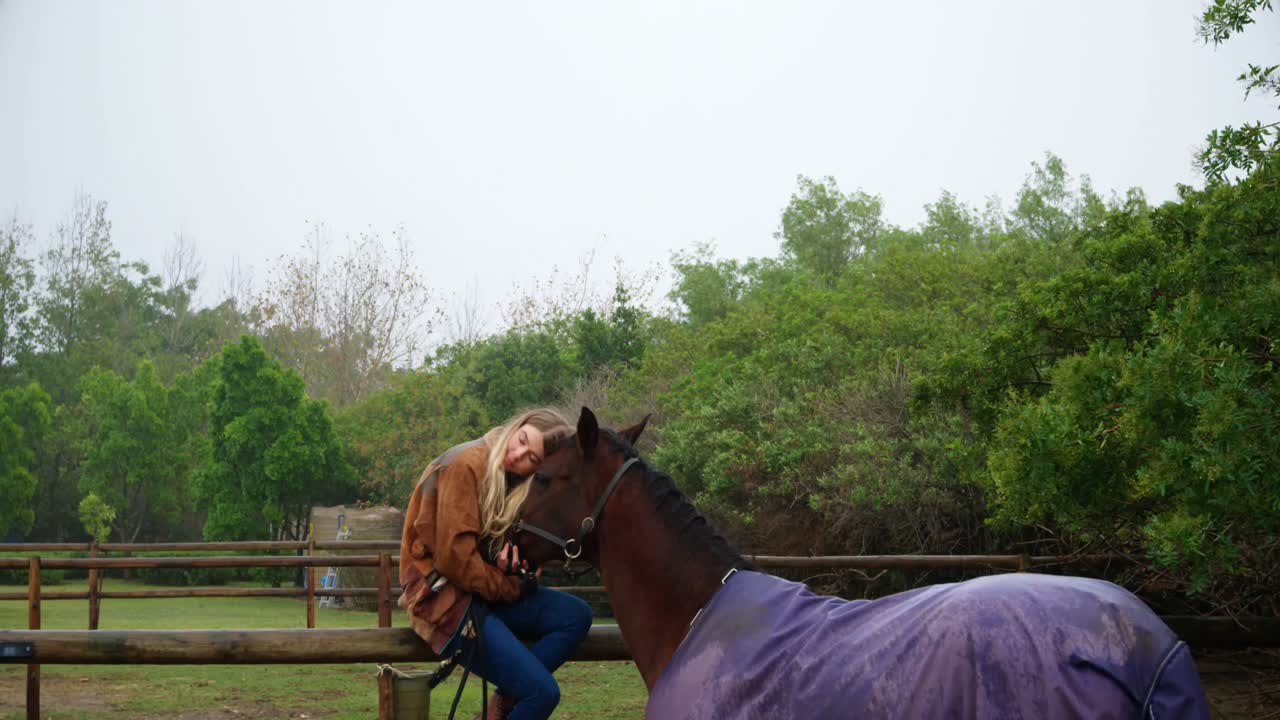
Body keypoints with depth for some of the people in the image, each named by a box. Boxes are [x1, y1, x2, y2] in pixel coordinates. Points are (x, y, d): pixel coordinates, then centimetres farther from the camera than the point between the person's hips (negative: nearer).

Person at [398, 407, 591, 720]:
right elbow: (454, 557, -21)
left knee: (576, 615, -12)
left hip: (488, 590, 8)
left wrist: (515, 570, -13)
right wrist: (511, 587, -10)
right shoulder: (467, 465, -17)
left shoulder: (518, 484, 8)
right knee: (542, 691, -18)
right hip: (443, 596, -8)